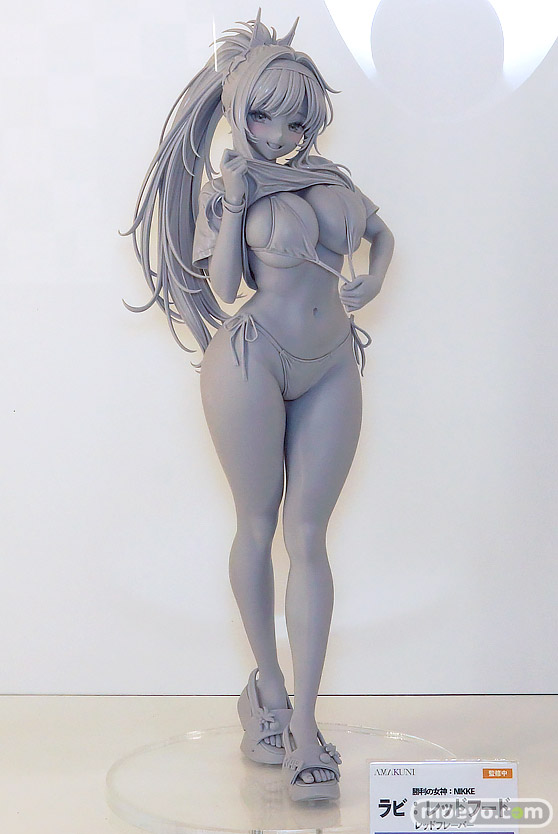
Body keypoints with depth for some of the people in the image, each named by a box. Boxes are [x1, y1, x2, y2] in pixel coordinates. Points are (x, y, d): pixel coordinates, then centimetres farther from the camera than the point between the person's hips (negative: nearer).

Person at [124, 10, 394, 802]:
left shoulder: (329, 176, 13)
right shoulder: (227, 188, 1)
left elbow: (382, 234, 30)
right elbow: (222, 287, -7)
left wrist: (374, 281, 11)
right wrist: (233, 206, -10)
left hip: (331, 369, 4)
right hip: (253, 357, -3)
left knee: (307, 535, 0)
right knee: (257, 527, 6)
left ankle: (304, 719, 1)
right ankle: (268, 686, 25)